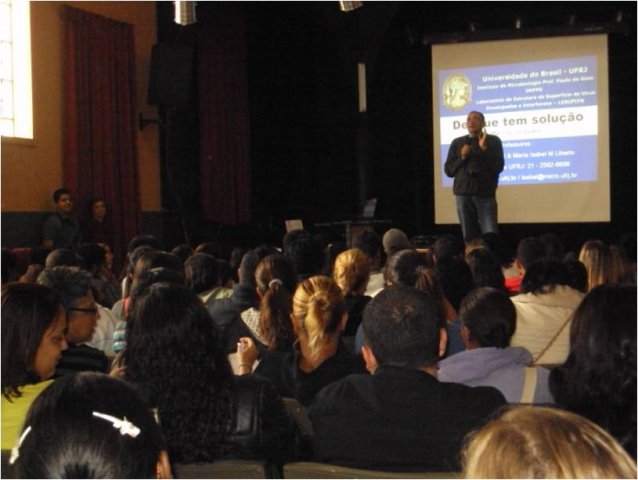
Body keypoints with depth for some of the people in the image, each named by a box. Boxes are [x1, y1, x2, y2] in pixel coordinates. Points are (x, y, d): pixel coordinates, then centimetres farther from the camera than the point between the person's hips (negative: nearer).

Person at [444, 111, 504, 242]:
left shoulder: (493, 141, 6)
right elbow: (448, 170, 10)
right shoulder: (457, 143, 12)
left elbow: (498, 167, -3)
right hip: (463, 194, 2)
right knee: (469, 236, 2)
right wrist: (462, 158, -5)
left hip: (485, 194, -2)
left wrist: (484, 148, -11)